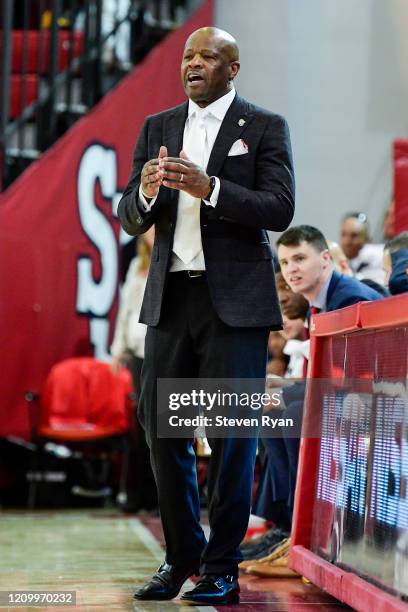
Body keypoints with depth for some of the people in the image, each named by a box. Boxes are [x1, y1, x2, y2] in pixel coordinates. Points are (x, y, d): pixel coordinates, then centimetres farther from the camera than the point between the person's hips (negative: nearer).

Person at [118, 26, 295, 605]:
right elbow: (131, 220, 10)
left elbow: (279, 210, -9)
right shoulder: (157, 128, 13)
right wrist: (146, 191, -13)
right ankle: (181, 555, 18)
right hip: (171, 297, 4)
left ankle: (222, 569, 6)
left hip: (236, 299, -4)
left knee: (231, 433, -3)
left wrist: (209, 188, -22)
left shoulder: (265, 127, 2)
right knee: (161, 426, 4)